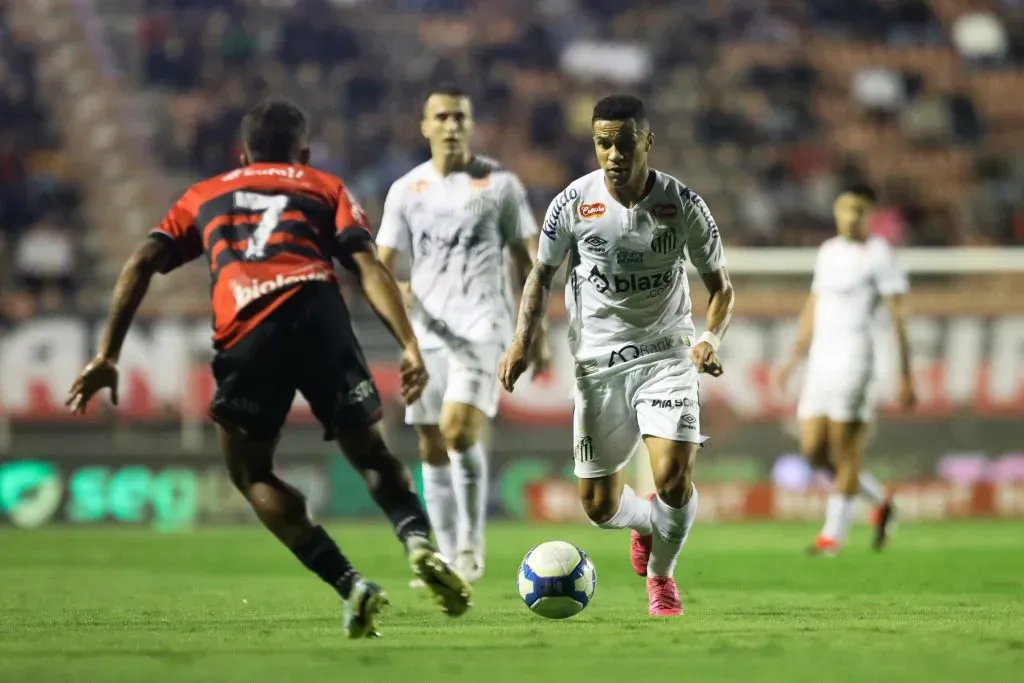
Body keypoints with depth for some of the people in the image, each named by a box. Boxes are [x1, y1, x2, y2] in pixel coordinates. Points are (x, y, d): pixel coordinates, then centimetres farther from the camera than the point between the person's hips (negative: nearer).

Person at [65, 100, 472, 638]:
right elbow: (367, 266, 10)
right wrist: (409, 344, 2)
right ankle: (420, 542, -14)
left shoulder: (205, 195, 32)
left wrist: (107, 356, 17)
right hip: (317, 313, 0)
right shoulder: (325, 188, 27)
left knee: (251, 474, 17)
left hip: (244, 334, 0)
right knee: (370, 455, 16)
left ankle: (351, 588, 0)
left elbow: (141, 264, 19)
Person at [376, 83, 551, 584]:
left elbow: (525, 258, 6)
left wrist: (536, 331, 3)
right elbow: (381, 264, 7)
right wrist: (393, 291, -16)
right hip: (427, 331, 4)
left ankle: (472, 543, -5)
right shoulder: (406, 190, 9)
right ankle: (449, 560, 15)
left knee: (459, 429, -21)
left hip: (482, 328, -4)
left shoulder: (499, 183, 2)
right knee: (432, 449, 5)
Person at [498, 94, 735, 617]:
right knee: (599, 505, 2)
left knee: (673, 476, -21)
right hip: (598, 361, 1)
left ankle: (661, 573, 11)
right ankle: (647, 524, 41)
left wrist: (711, 338, -18)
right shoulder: (573, 203, -8)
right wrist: (522, 340, -7)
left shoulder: (683, 205, -9)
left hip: (666, 356, -1)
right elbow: (543, 274, 7)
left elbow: (720, 286, 1)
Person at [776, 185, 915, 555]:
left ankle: (834, 532, -2)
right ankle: (880, 501, 21)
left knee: (846, 450, -8)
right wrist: (794, 358, 23)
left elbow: (898, 317, -6)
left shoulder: (879, 254, -3)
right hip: (820, 358, 7)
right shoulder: (828, 252, 18)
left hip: (854, 355, -7)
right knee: (814, 451, 4)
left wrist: (906, 376, -10)